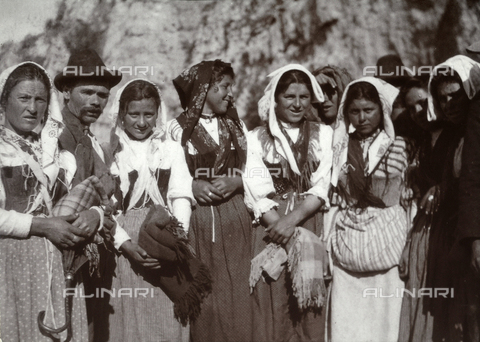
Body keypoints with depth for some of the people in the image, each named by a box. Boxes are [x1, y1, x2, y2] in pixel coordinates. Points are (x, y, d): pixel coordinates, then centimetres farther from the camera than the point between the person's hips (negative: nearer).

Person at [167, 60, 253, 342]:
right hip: (195, 219, -3)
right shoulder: (178, 128, 1)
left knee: (234, 295, 0)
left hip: (234, 220, 3)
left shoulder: (237, 127, 13)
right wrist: (193, 185, -15)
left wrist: (235, 182, -9)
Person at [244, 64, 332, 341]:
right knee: (272, 306, 0)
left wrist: (292, 219, -14)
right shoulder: (257, 138, 6)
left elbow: (323, 188, 0)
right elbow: (257, 194, -2)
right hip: (271, 228, -1)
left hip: (312, 225, 1)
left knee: (309, 308, 2)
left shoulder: (324, 134, 9)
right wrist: (281, 226, -15)